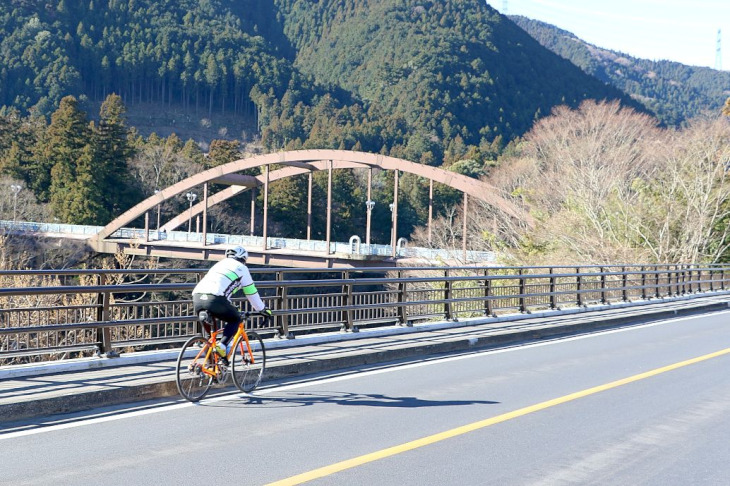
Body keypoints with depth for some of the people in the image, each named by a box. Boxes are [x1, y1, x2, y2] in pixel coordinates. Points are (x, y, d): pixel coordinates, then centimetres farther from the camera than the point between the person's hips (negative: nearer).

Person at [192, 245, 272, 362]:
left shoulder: (219, 264, 35)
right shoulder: (241, 268, 18)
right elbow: (251, 292, 22)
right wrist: (263, 309, 36)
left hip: (197, 296, 6)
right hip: (215, 299, -6)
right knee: (235, 319, 19)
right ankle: (222, 345, -2)